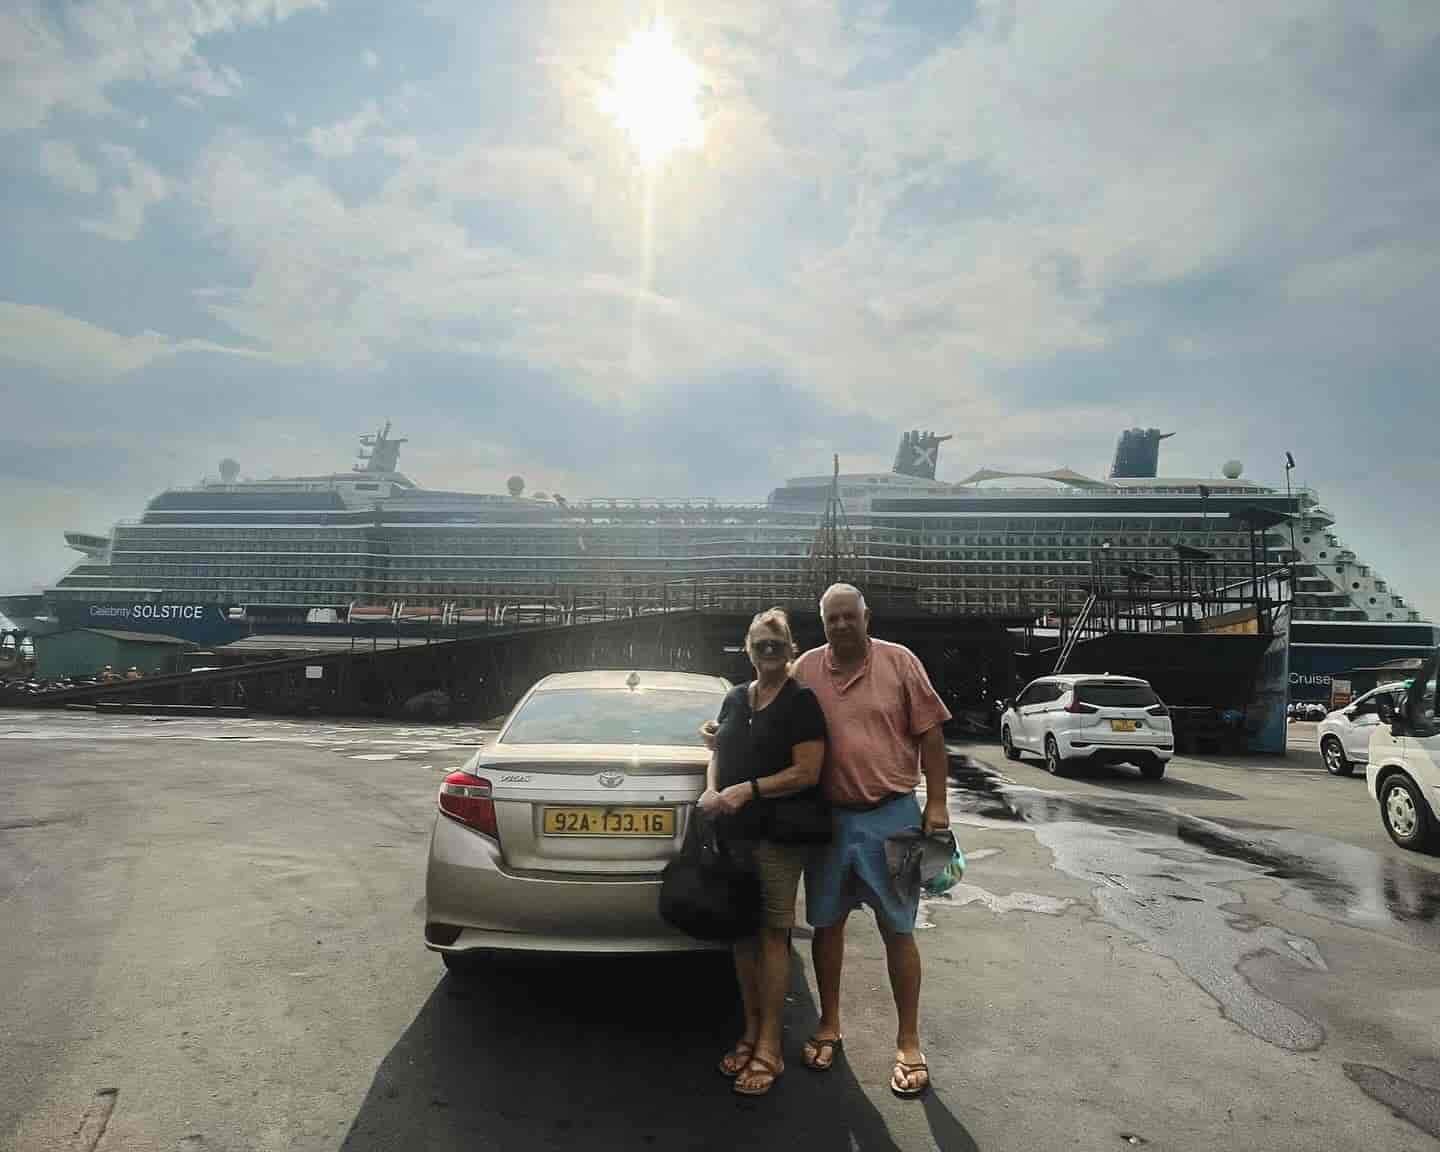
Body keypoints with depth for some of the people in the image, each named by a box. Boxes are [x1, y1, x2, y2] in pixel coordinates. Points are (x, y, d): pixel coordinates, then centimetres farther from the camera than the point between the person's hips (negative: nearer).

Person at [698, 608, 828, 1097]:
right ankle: (751, 1030, 28)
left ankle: (769, 1047, 13)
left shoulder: (801, 701, -8)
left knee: (772, 931, 1)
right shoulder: (735, 698, 11)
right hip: (734, 831, 6)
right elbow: (719, 751, 18)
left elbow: (807, 771, -14)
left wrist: (748, 789, -20)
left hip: (779, 835, -6)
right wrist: (712, 789, -2)